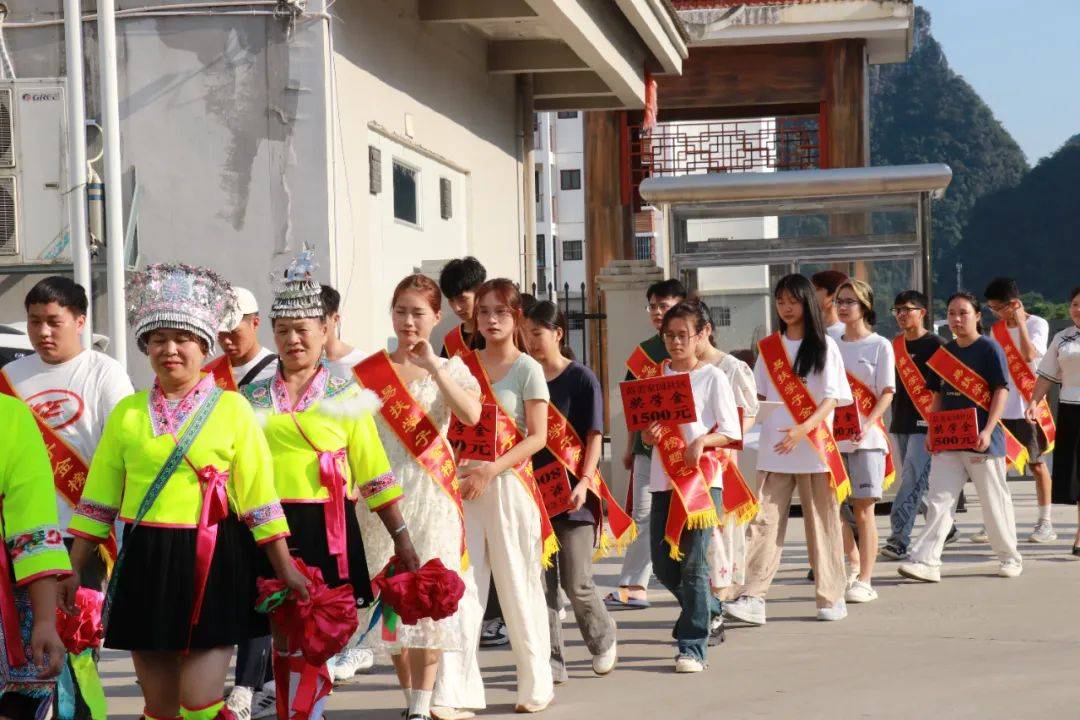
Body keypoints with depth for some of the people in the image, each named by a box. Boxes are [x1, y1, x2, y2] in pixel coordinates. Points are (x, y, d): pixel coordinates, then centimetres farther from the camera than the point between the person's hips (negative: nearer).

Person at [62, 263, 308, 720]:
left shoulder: (231, 409, 0)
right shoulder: (127, 412, 7)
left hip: (213, 563, -3)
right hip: (145, 565, 3)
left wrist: (285, 570, -1)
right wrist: (73, 571, 8)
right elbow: (98, 501, 10)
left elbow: (259, 497, -1)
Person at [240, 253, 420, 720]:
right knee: (284, 640, 7)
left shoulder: (345, 396, 4)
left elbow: (373, 472, 3)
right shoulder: (253, 398, 9)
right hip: (271, 528, 2)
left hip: (325, 530, -2)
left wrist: (401, 537, 0)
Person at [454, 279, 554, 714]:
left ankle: (535, 686, 13)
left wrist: (492, 470, -18)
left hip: (510, 483, -3)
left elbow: (538, 436, -7)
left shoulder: (527, 369, -1)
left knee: (517, 583, 2)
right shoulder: (463, 365, 10)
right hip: (465, 483, 3)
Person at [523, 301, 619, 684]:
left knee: (576, 583, -3)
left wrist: (584, 481, -18)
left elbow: (594, 436, -6)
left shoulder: (582, 379, -4)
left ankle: (603, 639, 25)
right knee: (540, 582, 2)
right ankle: (552, 662, 10)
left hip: (571, 491, -4)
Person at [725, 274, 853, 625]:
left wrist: (803, 429, -19)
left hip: (815, 448, -3)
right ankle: (752, 598, -10)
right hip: (774, 449, 3)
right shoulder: (768, 348, 13)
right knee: (764, 521, -6)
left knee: (822, 523, 2)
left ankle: (832, 598, 11)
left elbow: (832, 398, -5)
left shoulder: (824, 346, 2)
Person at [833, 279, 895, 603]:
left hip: (866, 439, -4)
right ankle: (854, 563, 24)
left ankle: (865, 581, 0)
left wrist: (867, 425, -20)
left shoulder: (880, 346, 0)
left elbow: (887, 393, -5)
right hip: (834, 436, 5)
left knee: (863, 509, -4)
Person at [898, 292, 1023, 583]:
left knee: (995, 501, 5)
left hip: (981, 440, -5)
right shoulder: (944, 352, 12)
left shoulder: (989, 348, -6)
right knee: (938, 500, -4)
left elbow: (1001, 391, -10)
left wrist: (988, 430, -18)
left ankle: (1010, 557, 21)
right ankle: (926, 561, -9)